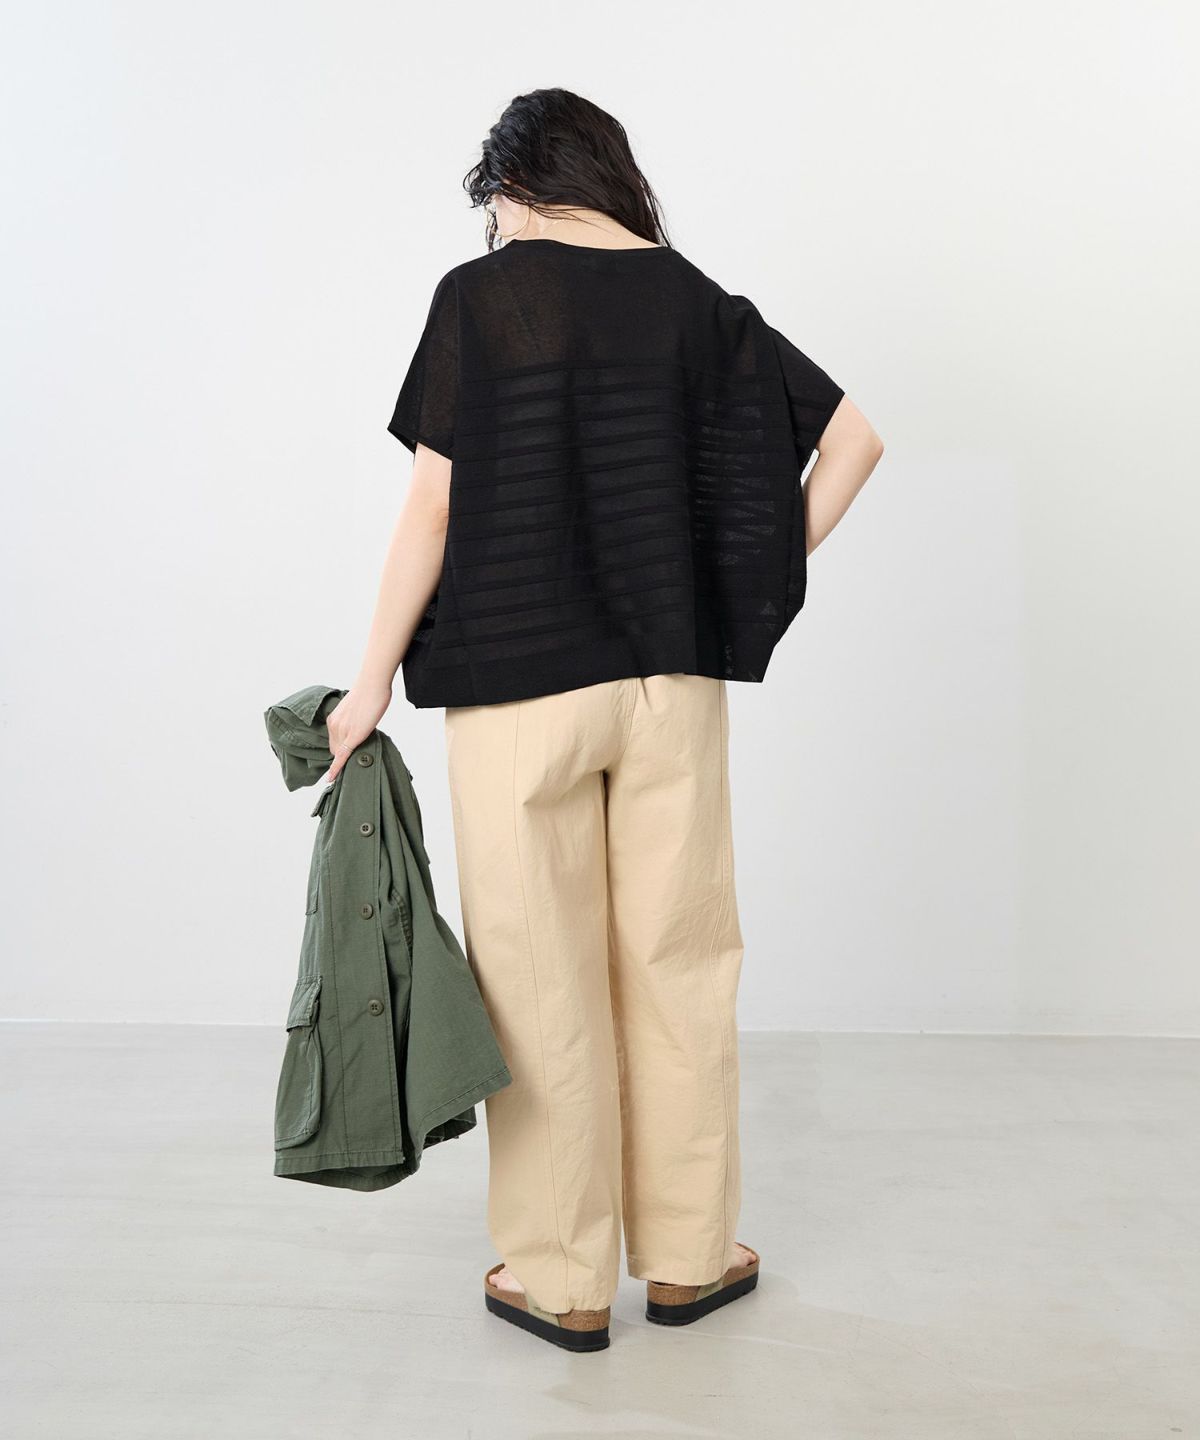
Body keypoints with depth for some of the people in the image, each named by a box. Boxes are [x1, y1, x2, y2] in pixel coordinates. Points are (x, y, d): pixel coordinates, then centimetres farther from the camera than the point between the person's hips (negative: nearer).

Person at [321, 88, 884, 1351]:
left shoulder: (481, 296, -3)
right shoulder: (698, 301, 7)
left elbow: (435, 503, -7)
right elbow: (852, 437, 7)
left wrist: (374, 675, 0)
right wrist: (761, 587, 9)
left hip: (517, 683, -3)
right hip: (675, 678, 3)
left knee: (542, 973, 5)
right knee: (676, 963, 12)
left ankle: (558, 1280, 17)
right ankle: (687, 1255, 24)